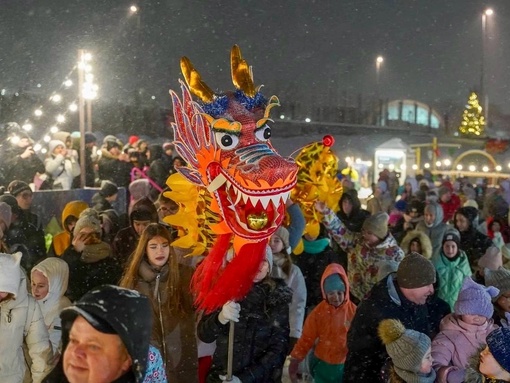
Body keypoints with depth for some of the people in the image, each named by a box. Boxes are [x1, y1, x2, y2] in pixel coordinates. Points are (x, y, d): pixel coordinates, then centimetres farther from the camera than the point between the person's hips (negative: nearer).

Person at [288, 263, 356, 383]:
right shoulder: (318, 312, -9)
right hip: (322, 365, 0)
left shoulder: (353, 311, -10)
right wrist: (294, 361, -6)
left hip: (346, 365, 0)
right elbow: (306, 339, -5)